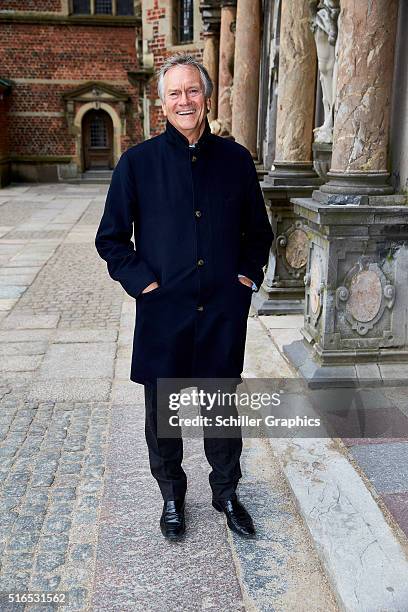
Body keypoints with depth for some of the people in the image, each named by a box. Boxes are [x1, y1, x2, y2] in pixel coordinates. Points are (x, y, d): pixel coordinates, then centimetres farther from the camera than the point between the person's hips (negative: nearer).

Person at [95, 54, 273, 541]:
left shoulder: (236, 159, 4)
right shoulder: (137, 162, -2)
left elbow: (259, 230, 16)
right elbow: (111, 238, 2)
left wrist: (250, 273, 4)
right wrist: (142, 281, -8)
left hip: (224, 313, 2)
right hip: (163, 314, -1)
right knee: (163, 412, 13)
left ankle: (226, 492, 37)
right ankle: (172, 496, 37)